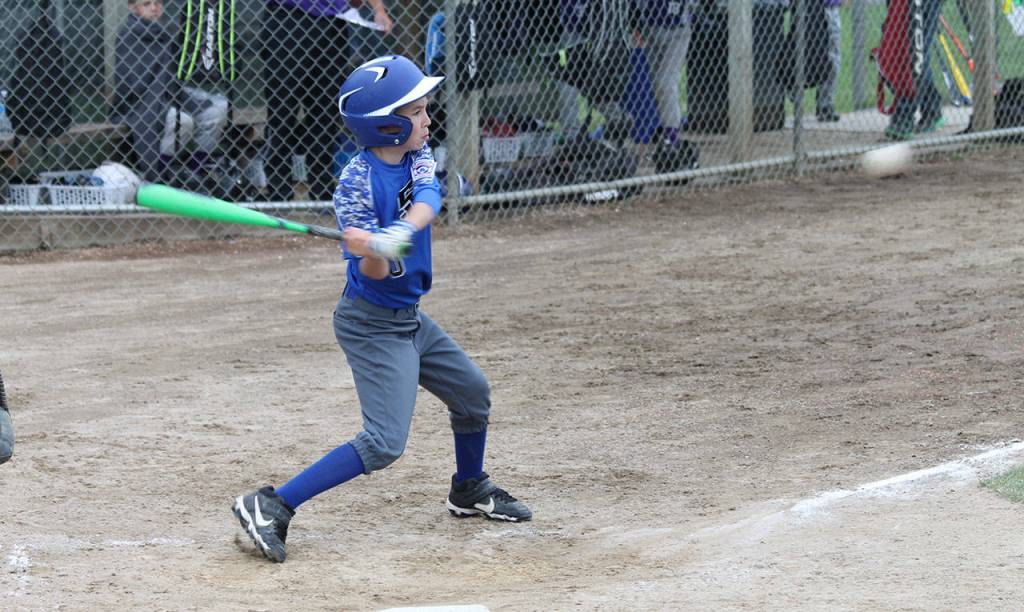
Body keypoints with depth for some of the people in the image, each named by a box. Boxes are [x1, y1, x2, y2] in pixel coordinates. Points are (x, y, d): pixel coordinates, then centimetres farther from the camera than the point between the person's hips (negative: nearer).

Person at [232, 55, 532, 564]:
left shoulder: (416, 155, 0)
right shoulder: (357, 182, -21)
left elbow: (427, 200, -20)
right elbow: (374, 273, -23)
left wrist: (400, 233, -40)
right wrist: (371, 252, -46)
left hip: (409, 319, 8)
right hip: (372, 325, -8)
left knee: (473, 393, 22)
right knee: (384, 443, -18)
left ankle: (469, 492, 46)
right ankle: (271, 506, -20)